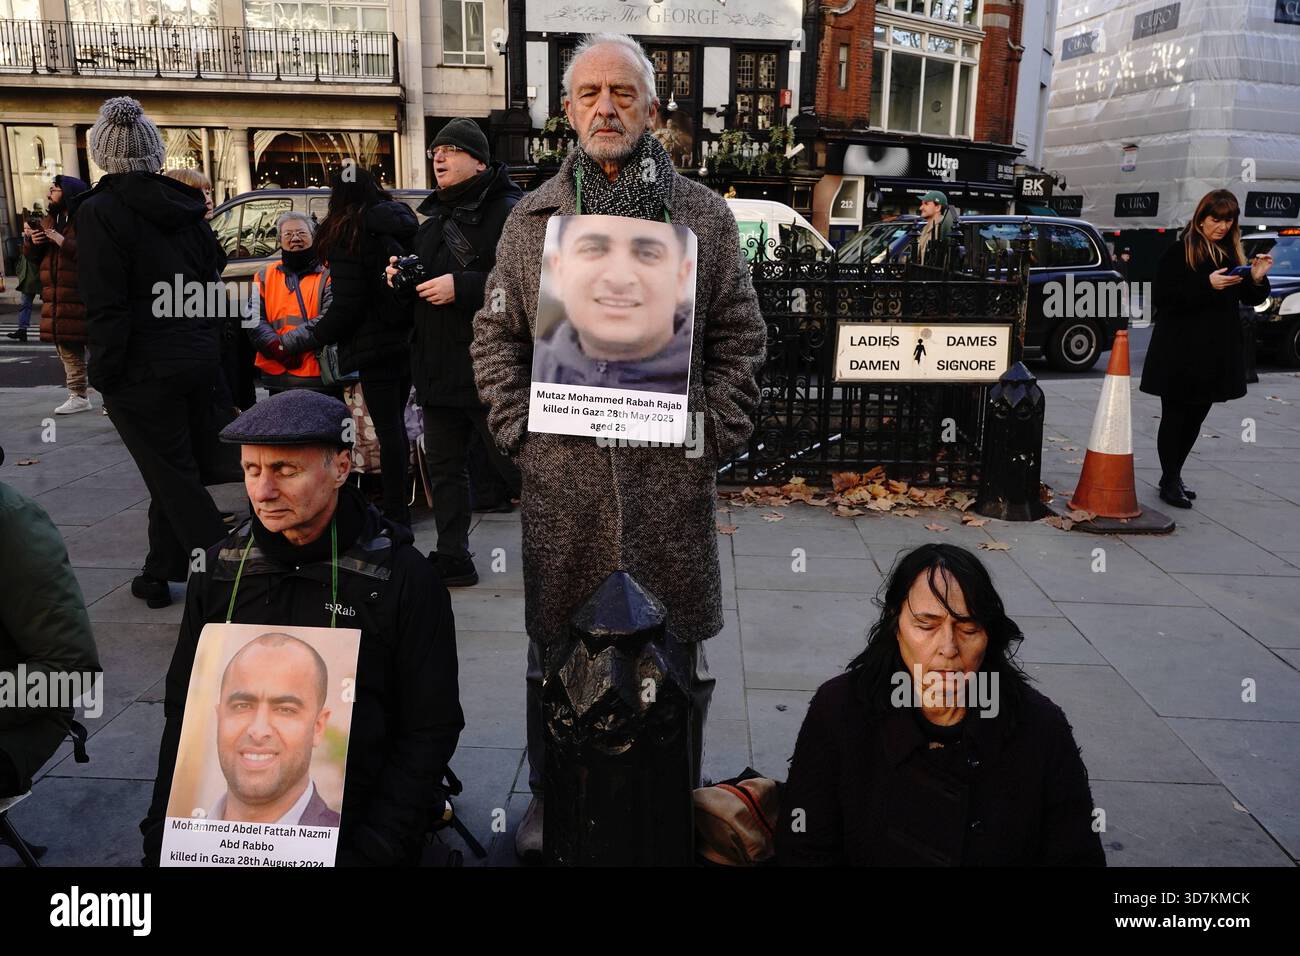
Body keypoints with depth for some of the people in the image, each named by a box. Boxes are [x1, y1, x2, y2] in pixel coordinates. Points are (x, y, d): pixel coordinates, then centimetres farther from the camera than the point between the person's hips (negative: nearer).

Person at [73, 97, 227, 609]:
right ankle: (159, 574, 28)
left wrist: (104, 375, -10)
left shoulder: (100, 211, -12)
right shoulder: (184, 205, 7)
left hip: (143, 372, -6)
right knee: (174, 474, 16)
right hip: (199, 360, 7)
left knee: (175, 480, 0)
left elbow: (105, 307, -16)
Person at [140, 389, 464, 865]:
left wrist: (371, 849, -12)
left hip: (346, 830, -3)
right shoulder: (223, 567, 5)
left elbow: (429, 731, -6)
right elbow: (184, 708, 13)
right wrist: (164, 828, 3)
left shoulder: (404, 578, -8)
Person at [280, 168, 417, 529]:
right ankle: (400, 503, 24)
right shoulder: (404, 221, 8)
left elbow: (347, 305, -17)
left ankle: (396, 513, 2)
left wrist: (309, 338, -8)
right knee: (397, 423, 16)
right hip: (407, 339, 7)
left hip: (375, 345, -7)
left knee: (387, 428, -3)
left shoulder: (349, 234, -13)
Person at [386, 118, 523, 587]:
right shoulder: (434, 218, 19)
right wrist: (402, 276, 9)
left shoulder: (509, 212, -9)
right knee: (444, 466, 12)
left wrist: (460, 286, -23)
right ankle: (451, 557, 22)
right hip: (439, 367, 9)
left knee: (515, 465, -1)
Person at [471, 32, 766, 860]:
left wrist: (715, 435, -4)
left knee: (678, 647, 11)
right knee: (555, 644, 14)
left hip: (672, 476, -1)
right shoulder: (534, 217, 9)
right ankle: (551, 794, 33)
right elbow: (497, 336, 11)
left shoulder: (704, 215, 5)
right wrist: (520, 431, 1)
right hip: (560, 476, 1)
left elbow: (740, 339, 5)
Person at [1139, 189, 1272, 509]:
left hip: (1217, 352, 6)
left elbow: (1250, 299, 16)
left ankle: (1173, 476, 23)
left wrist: (1256, 279, -5)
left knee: (1195, 418, 11)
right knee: (1175, 417, 2)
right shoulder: (1179, 252, -7)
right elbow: (1161, 297, -15)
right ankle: (1170, 481, 11)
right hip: (1180, 353, -6)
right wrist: (1207, 285, -22)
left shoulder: (1231, 252, 11)